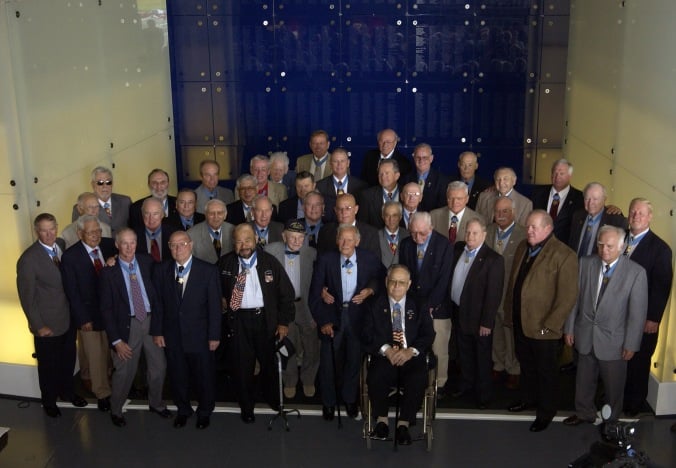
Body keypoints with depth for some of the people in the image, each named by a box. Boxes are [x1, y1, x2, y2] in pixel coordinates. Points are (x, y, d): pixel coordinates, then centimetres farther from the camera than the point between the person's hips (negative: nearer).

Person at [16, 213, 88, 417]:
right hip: (47, 324, -5)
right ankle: (49, 401, 40)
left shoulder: (62, 245, -4)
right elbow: (26, 297, -15)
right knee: (48, 365, 16)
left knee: (68, 359, 23)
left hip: (69, 318, 5)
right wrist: (38, 325, -12)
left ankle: (66, 391, 48)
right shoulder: (28, 259, -21)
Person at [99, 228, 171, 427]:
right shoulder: (108, 271, -10)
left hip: (151, 320, 3)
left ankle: (156, 403, 38)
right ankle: (115, 410, 30)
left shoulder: (147, 262, -1)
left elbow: (157, 290, 6)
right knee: (124, 371, 6)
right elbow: (105, 309, -8)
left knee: (158, 366, 14)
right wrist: (116, 340, -11)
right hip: (127, 325, -3)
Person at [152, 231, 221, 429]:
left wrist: (214, 336, -8)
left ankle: (205, 412, 34)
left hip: (199, 336, -2)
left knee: (204, 376, 11)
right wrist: (157, 331, 0)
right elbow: (157, 303, 2)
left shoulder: (208, 271, -9)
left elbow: (214, 305, -8)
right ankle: (183, 410, 38)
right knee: (177, 377, 15)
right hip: (172, 336, 2)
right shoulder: (161, 271, 0)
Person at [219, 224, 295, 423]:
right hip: (237, 320, 1)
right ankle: (246, 407, 27)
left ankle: (273, 399, 39)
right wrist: (221, 300, -2)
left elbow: (286, 292, -1)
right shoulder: (225, 263, -1)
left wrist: (284, 322, -4)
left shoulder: (269, 262, -5)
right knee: (241, 365, 8)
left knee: (269, 362, 14)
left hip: (265, 319, 0)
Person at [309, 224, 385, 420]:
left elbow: (382, 278, 13)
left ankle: (350, 399, 33)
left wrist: (371, 290, -8)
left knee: (354, 359, 11)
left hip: (357, 316, 1)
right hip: (332, 315, -1)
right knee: (329, 361, 6)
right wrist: (322, 321, -13)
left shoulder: (370, 259, -7)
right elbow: (314, 292, -8)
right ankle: (328, 402, 26)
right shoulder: (325, 259, -10)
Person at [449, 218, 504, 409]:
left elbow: (493, 294, -18)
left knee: (482, 358, 10)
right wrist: (451, 309, 5)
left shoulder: (493, 260, -18)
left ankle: (484, 394, 25)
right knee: (464, 353, 22)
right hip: (458, 312, 6)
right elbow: (449, 277, 9)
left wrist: (486, 322, -18)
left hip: (478, 318, -6)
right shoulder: (458, 249, 1)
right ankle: (466, 384, 41)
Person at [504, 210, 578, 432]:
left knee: (546, 371, 11)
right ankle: (529, 398, 43)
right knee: (526, 364, 23)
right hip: (520, 322, 7)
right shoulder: (523, 247, 5)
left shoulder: (564, 255, -18)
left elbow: (568, 297, -19)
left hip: (543, 327, -6)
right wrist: (509, 313, 11)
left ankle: (546, 412, 28)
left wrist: (549, 325, -19)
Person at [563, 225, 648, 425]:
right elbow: (575, 297, 2)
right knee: (584, 380, 20)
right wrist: (569, 328, 4)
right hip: (585, 335, 3)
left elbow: (638, 312, -11)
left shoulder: (636, 272, -15)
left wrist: (631, 344, -9)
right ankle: (584, 413, 43)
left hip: (613, 340, -3)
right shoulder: (586, 263, -5)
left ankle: (611, 421, 37)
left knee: (613, 385, 14)